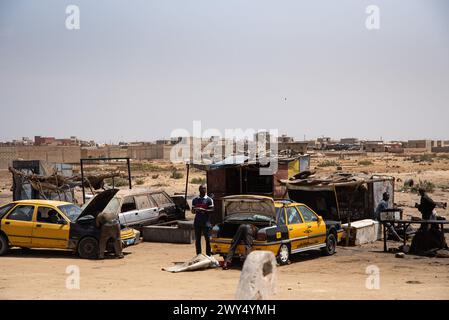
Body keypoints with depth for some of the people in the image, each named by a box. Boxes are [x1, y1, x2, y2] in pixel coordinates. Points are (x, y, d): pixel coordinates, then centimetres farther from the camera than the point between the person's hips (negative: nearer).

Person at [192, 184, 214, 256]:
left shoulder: (209, 200, 2)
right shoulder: (195, 200, 15)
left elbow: (212, 210, -5)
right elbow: (192, 211, 17)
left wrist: (203, 210, -19)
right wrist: (195, 210, -7)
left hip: (205, 222, -4)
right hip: (197, 222, 4)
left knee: (207, 239, -5)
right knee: (197, 239, 5)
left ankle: (208, 254, -3)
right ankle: (198, 255, 10)